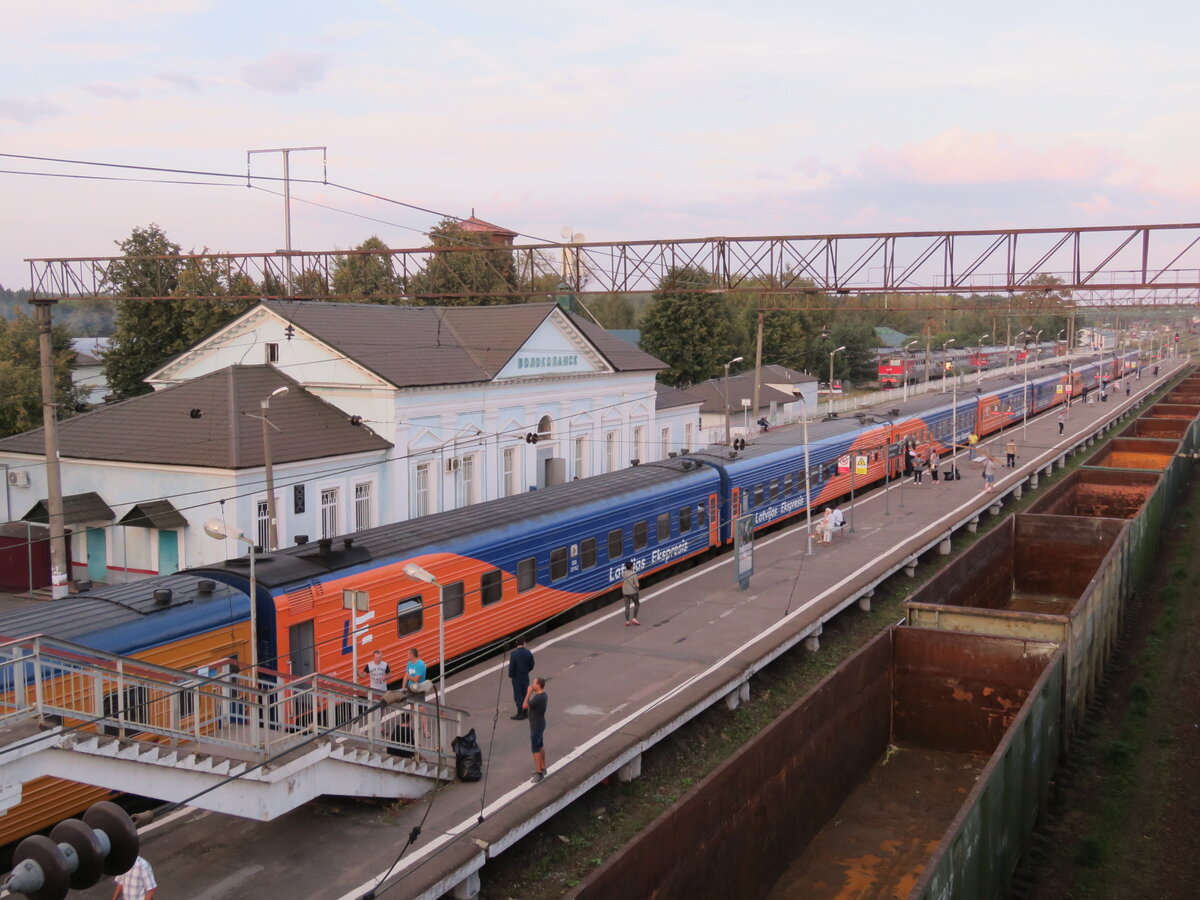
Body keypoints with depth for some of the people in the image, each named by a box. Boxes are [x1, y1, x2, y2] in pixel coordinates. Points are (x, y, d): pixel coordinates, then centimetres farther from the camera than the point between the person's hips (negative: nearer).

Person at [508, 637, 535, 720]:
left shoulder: (514, 654, -18)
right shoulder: (528, 653, -7)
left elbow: (512, 666, -16)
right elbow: (531, 666, 0)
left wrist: (510, 675, 1)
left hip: (516, 677, -4)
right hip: (525, 677, 4)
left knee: (518, 695, 5)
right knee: (525, 695, 13)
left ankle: (520, 713, 7)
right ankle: (525, 713, 20)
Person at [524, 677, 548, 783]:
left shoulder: (538, 698, -30)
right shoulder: (543, 695, 2)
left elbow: (525, 706, -22)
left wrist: (528, 693, -18)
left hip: (536, 726, -10)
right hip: (540, 724, 10)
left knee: (536, 749, -3)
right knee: (540, 746, 20)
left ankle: (539, 773, 3)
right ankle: (542, 768, 33)